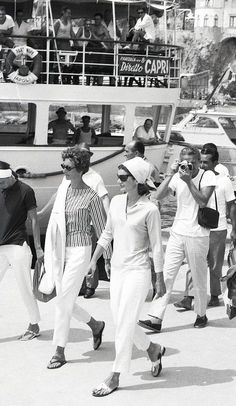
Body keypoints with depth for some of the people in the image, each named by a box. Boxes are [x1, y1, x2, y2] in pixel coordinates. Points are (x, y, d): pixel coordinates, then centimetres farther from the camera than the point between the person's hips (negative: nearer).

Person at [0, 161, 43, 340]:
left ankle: (34, 325, 17)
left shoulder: (25, 191, -6)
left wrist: (38, 247, -4)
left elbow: (33, 219, -3)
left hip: (18, 246, -5)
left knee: (25, 288, 3)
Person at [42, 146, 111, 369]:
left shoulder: (91, 197, -12)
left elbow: (101, 229, -5)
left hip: (79, 251, -6)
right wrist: (49, 252, 15)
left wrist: (108, 258, -1)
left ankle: (59, 352, 5)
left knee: (63, 301, -6)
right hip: (59, 251, 6)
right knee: (65, 301, 12)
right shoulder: (63, 187, 5)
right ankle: (95, 325, 37)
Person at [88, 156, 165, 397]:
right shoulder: (116, 202, 4)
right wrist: (94, 260, 12)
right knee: (121, 323, 10)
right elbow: (107, 234, 15)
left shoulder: (149, 210, -12)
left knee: (124, 325, -5)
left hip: (137, 271, -6)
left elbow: (156, 247, -8)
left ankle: (114, 378, 4)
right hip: (117, 269, 6)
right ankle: (153, 350, 35)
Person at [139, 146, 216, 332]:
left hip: (198, 235, -3)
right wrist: (171, 175, -14)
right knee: (166, 276, -3)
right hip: (177, 233, 3)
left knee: (199, 279, 9)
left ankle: (201, 315, 28)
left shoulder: (208, 176, -5)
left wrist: (188, 181, -22)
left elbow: (203, 201, -18)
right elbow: (159, 196, -7)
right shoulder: (178, 177, 3)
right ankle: (156, 319, -4)